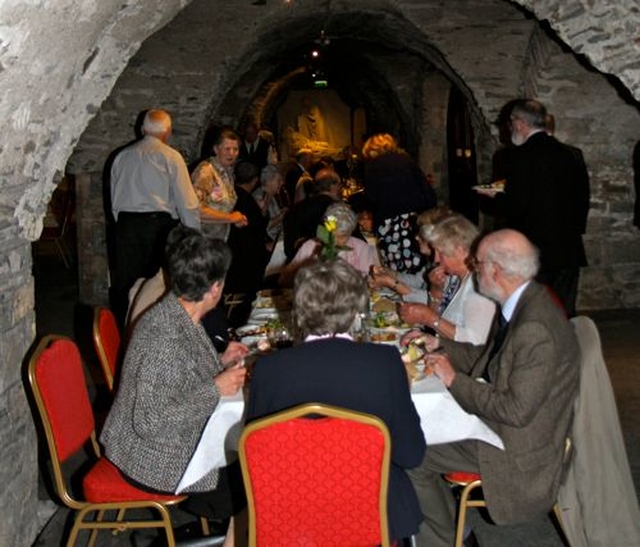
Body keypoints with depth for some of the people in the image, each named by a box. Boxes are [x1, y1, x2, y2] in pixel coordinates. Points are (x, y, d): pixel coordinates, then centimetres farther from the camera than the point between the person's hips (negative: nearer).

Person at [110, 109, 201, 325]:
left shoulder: (122, 156, 13)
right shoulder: (170, 157, -2)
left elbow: (114, 200, 16)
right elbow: (186, 202, -5)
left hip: (126, 225, 5)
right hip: (158, 225, -4)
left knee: (125, 283, 8)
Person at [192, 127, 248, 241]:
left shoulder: (228, 172, 10)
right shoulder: (206, 172, -14)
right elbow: (197, 210, -24)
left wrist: (237, 218, 4)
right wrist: (230, 218, -15)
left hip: (219, 240, 7)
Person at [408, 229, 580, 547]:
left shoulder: (536, 329, -30)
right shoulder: (520, 305, 0)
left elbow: (516, 411, -28)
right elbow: (490, 356, 16)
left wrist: (455, 380, -19)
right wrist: (438, 345, 8)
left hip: (519, 446, -9)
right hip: (494, 417, 9)